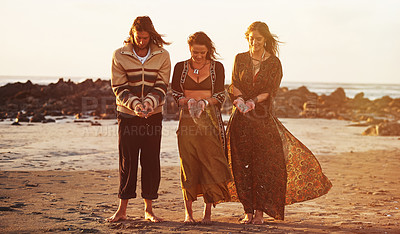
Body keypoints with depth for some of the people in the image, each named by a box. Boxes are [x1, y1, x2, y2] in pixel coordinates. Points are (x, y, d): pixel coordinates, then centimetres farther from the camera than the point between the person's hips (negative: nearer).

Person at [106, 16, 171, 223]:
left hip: (153, 115, 1)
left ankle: (148, 210, 11)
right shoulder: (120, 56, -3)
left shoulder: (162, 56, 0)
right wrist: (134, 104, -21)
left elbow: (161, 86, -3)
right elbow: (119, 88, -5)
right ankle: (122, 210, 8)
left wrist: (149, 103, -22)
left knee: (151, 161, 2)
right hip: (127, 115, -1)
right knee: (127, 161, 1)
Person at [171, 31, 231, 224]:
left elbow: (220, 96, 3)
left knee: (211, 163, -6)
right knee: (188, 163, -2)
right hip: (188, 119, 1)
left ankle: (208, 212, 2)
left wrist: (204, 103, -16)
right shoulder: (180, 67, 9)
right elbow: (175, 94, 6)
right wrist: (188, 102, -14)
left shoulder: (217, 67, 6)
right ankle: (188, 212, 6)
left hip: (210, 119, 0)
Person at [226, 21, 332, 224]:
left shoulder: (274, 63, 3)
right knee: (242, 164, 0)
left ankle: (260, 211, 2)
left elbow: (270, 92, -5)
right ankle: (248, 211, 7)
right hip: (241, 119, 2)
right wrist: (240, 101, -18)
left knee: (263, 164, -5)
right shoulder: (240, 59, 9)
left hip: (263, 117, -1)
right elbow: (234, 86, 2)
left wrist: (251, 103, -20)